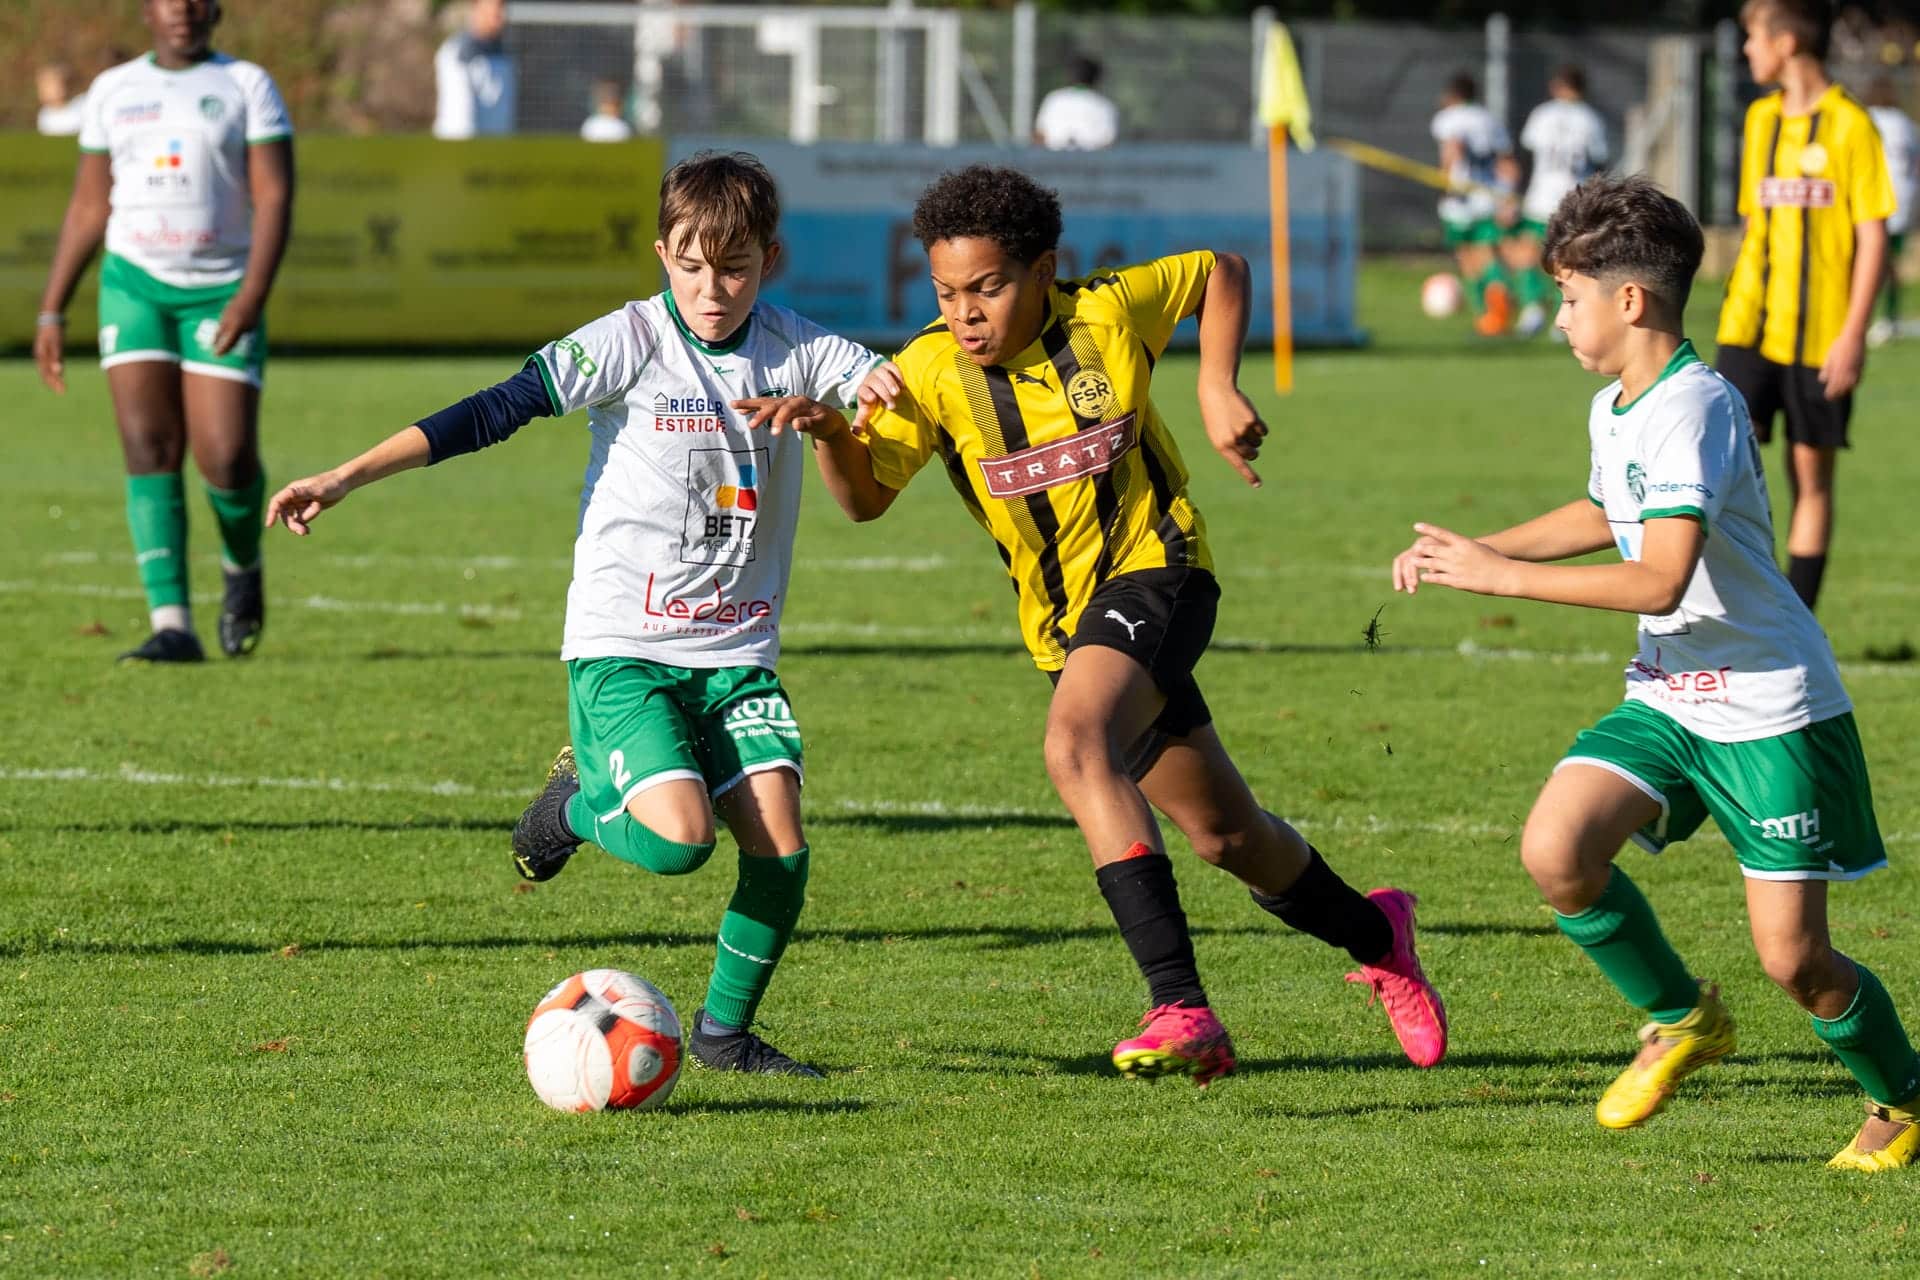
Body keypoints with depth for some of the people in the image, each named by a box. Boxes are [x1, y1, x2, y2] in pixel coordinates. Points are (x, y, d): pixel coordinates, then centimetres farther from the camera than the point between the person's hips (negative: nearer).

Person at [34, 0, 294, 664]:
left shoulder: (247, 87, 0)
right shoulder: (113, 91, 9)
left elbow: (274, 198, -9)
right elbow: (88, 208, 14)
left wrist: (253, 296, -22)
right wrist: (51, 312, 9)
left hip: (221, 293, -2)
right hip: (135, 285, 2)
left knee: (227, 459, -8)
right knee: (151, 451, -10)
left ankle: (242, 565, 25)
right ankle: (173, 626, -15)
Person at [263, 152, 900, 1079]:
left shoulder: (795, 350, 3)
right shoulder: (630, 343, -8)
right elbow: (493, 412, -11)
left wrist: (829, 404, -23)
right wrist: (349, 477, -17)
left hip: (737, 652, 4)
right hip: (622, 645, -4)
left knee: (781, 849, -9)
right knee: (679, 839, -23)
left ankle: (725, 1030, 13)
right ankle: (580, 801, 12)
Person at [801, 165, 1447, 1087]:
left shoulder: (1108, 313, -11)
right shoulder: (932, 371, -8)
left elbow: (1222, 273, 8)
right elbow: (867, 496, -17)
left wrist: (1218, 388, -5)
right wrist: (828, 433, -37)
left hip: (1154, 570, -5)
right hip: (1064, 620, 5)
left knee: (1076, 745, -33)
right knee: (1222, 833, 13)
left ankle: (1178, 1006, -38)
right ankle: (1375, 935, 41)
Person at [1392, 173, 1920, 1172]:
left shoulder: (1695, 409, -22)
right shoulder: (1612, 410, 7)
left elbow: (1661, 580, -31)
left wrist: (1501, 575, -26)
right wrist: (1479, 549, 19)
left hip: (1770, 712, -8)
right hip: (1667, 699, 8)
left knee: (1793, 958, -5)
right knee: (1554, 848, -14)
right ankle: (1680, 1021, 9)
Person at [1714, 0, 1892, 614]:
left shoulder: (1850, 125, -7)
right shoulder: (1761, 119, 11)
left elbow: (1872, 236, -8)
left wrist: (1853, 334, -13)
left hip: (1821, 337, -4)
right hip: (1750, 331, 4)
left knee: (1811, 473, 2)